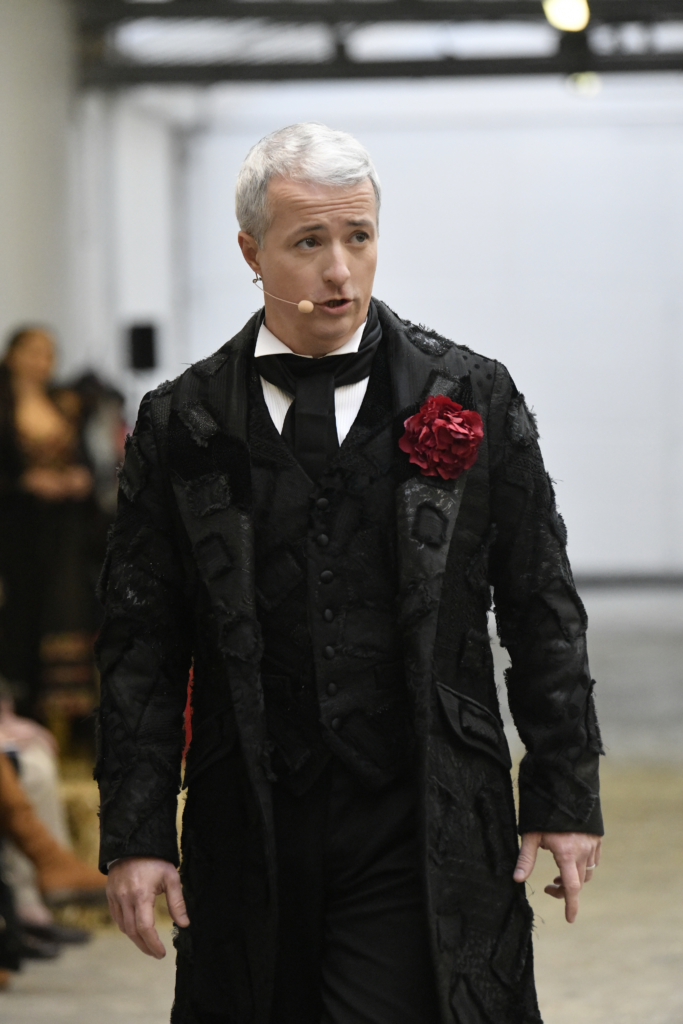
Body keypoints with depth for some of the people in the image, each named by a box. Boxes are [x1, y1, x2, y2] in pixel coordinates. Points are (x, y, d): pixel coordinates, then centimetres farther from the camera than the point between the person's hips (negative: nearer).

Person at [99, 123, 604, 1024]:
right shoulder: (182, 425, 4)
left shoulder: (473, 399, 3)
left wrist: (565, 798, 3)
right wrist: (134, 834, 0)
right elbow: (142, 645, 5)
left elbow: (543, 616, 6)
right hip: (248, 841, 2)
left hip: (424, 840, -1)